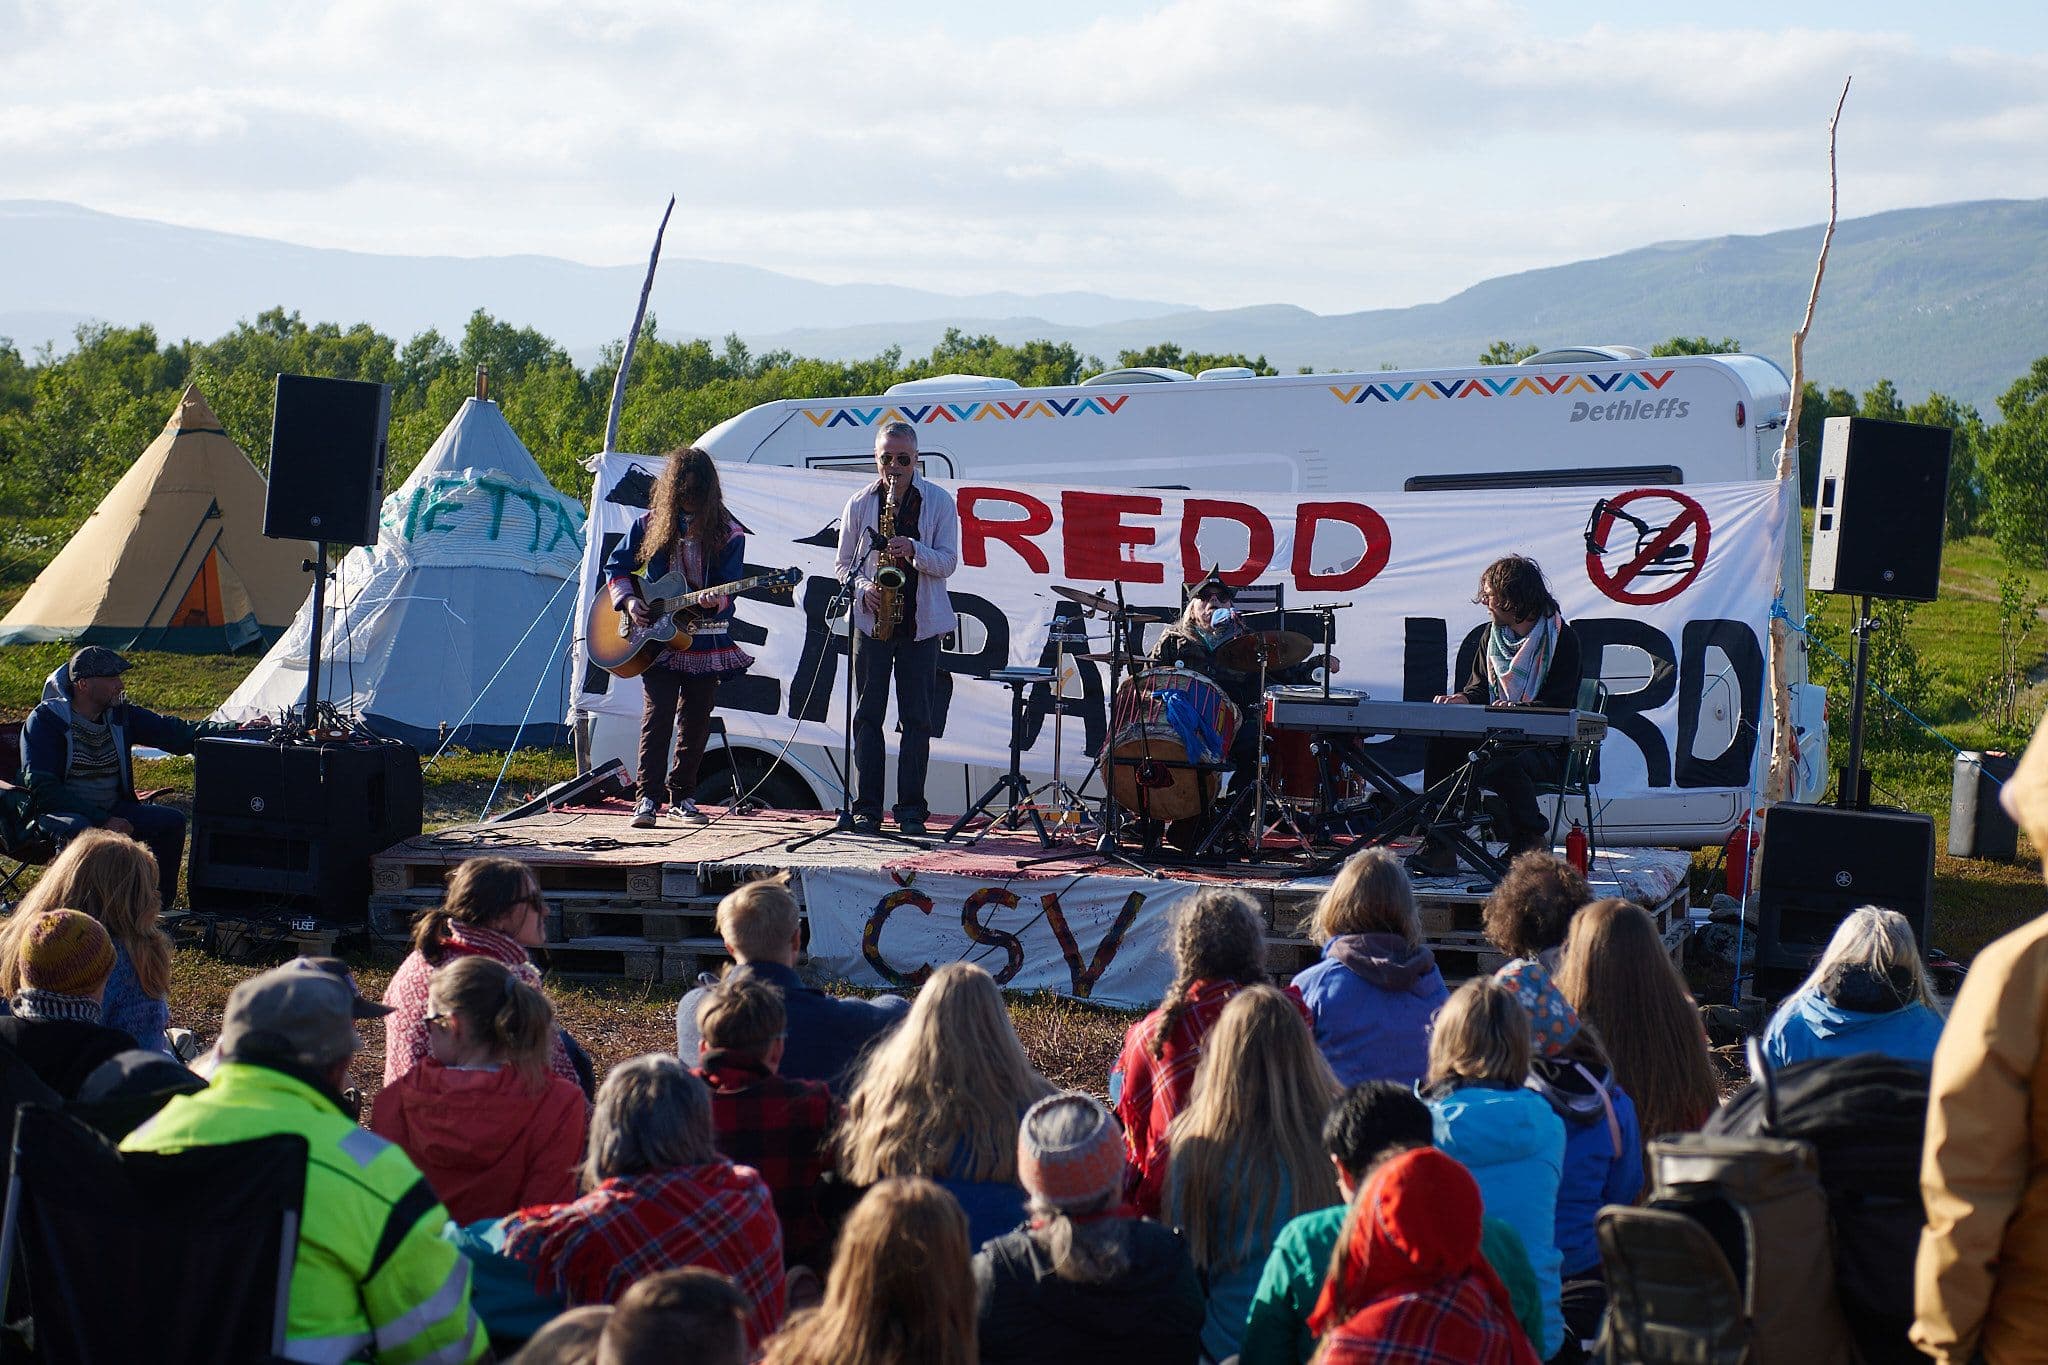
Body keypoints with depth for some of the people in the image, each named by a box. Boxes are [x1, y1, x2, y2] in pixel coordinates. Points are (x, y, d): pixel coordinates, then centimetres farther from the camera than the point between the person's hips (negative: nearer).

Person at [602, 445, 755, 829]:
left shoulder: (727, 532, -1)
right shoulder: (649, 524, 2)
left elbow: (730, 585, -6)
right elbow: (616, 567, 10)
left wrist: (715, 601, -28)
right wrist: (628, 600, -7)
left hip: (706, 640, 1)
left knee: (695, 722, 6)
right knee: (657, 716, -11)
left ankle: (681, 796, 18)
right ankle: (648, 798, -11)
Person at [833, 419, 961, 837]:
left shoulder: (939, 502, 2)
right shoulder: (859, 504, 6)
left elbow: (947, 562, -3)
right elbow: (845, 564, 10)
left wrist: (913, 549, -21)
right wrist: (863, 589, -11)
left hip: (920, 623, -1)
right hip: (872, 621, 1)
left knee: (917, 720, 0)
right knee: (867, 716, 0)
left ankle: (911, 810, 5)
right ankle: (866, 809, 4)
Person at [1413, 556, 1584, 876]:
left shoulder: (1561, 638, -7)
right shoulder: (1494, 634, 13)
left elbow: (1559, 705, -13)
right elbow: (1480, 686, 18)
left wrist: (1517, 709, -31)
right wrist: (1464, 698, -7)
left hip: (1546, 746, -6)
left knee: (1504, 764, -39)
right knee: (1441, 747, -23)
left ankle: (1531, 840, -13)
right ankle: (1440, 846, -25)